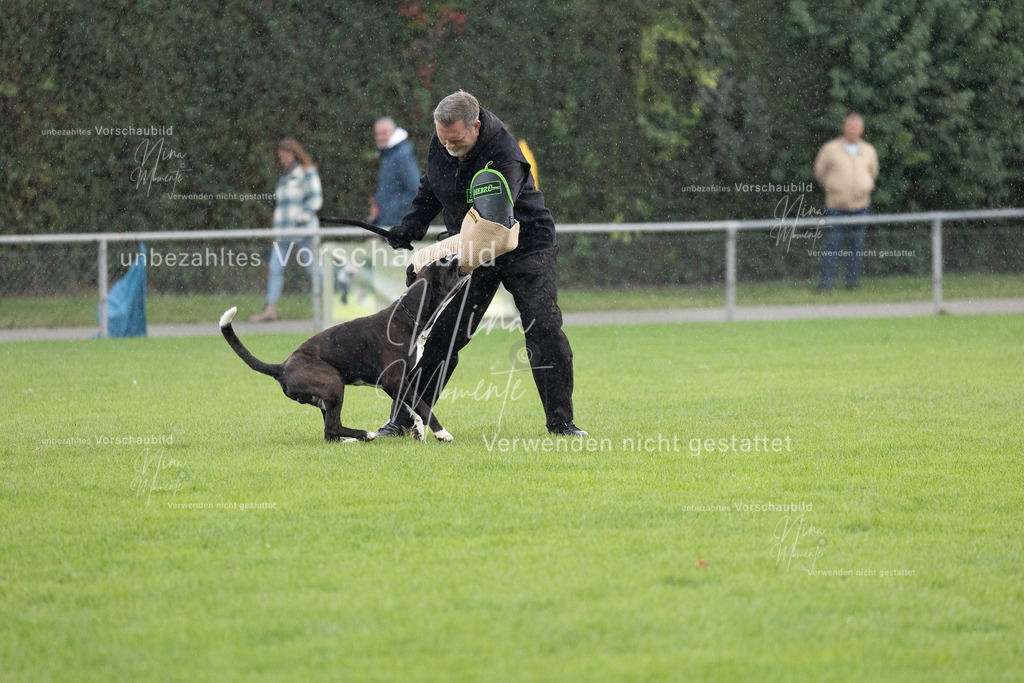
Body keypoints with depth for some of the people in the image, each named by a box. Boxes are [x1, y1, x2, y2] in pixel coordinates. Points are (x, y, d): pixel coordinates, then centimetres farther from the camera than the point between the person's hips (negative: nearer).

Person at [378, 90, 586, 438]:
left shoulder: (504, 156, -29)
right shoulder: (440, 142, -7)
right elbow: (431, 188, 14)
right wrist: (410, 227, 2)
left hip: (525, 245, -5)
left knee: (544, 329, -14)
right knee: (441, 334, -1)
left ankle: (561, 422, -4)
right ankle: (401, 420, 3)